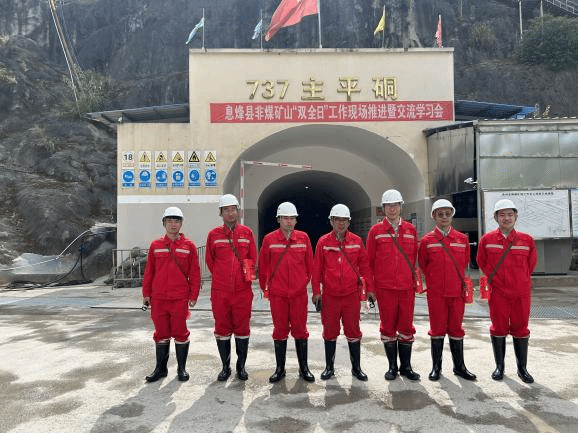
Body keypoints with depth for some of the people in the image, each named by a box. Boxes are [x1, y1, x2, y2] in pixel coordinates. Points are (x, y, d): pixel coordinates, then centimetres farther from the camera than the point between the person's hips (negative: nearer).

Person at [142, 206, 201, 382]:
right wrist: (146, 294, 7)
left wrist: (193, 296, -2)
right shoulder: (155, 245, 7)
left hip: (180, 299, -2)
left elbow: (195, 273, 1)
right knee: (161, 333, 11)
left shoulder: (189, 246, 1)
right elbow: (149, 271, 10)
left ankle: (182, 368, 20)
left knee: (180, 333, 5)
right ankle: (161, 368, 25)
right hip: (158, 298, 2)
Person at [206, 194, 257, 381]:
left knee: (242, 328, 8)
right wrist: (222, 277, 8)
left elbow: (253, 259, 8)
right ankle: (225, 367, 23)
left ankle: (241, 366, 23)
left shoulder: (247, 232, 4)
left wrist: (244, 274, 1)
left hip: (243, 290, 0)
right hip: (220, 290, 0)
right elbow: (210, 261, 9)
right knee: (222, 329, 9)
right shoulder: (214, 234, 3)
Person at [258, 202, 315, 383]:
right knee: (280, 330, 8)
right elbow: (263, 266, 6)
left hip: (299, 293, 1)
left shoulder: (303, 237, 2)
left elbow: (309, 263, 11)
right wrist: (264, 287, 12)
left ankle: (303, 368, 21)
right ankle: (280, 368, 21)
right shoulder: (269, 239, -2)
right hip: (277, 293, -1)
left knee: (300, 329, 8)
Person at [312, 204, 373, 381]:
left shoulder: (356, 241, 2)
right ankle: (329, 367, 25)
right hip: (330, 295, 0)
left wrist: (369, 288, 4)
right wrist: (316, 291, -1)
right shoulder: (323, 242, 0)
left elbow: (364, 265, 7)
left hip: (351, 294, 0)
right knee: (330, 331, 10)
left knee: (353, 331, 7)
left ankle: (356, 367, 23)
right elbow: (317, 268, 2)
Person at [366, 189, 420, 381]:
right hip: (385, 288, -2)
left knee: (406, 327, 8)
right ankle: (392, 366, 20)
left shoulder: (410, 230, 8)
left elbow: (414, 258, 12)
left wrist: (413, 280, 9)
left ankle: (406, 366, 22)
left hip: (407, 287, 2)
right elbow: (370, 261, 3)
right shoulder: (376, 231, 1)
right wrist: (370, 286, 1)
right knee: (388, 327, 7)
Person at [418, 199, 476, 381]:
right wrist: (435, 279, 9)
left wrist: (458, 280, 14)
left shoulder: (462, 239, 5)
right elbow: (422, 264, 9)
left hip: (457, 291, 2)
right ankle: (436, 366, 19)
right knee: (437, 328, 6)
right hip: (436, 292, -1)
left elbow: (465, 262, 15)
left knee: (456, 328, 10)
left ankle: (459, 366, 23)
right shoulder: (427, 240, -1)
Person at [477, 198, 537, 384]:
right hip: (497, 292, -1)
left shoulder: (527, 240, 0)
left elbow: (531, 263, 12)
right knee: (499, 328, 7)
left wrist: (521, 281, 11)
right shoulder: (487, 239, -3)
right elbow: (482, 262, 8)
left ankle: (522, 367, 23)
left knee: (520, 328, 9)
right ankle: (499, 366, 20)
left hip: (521, 292, 1)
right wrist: (494, 279, 7)